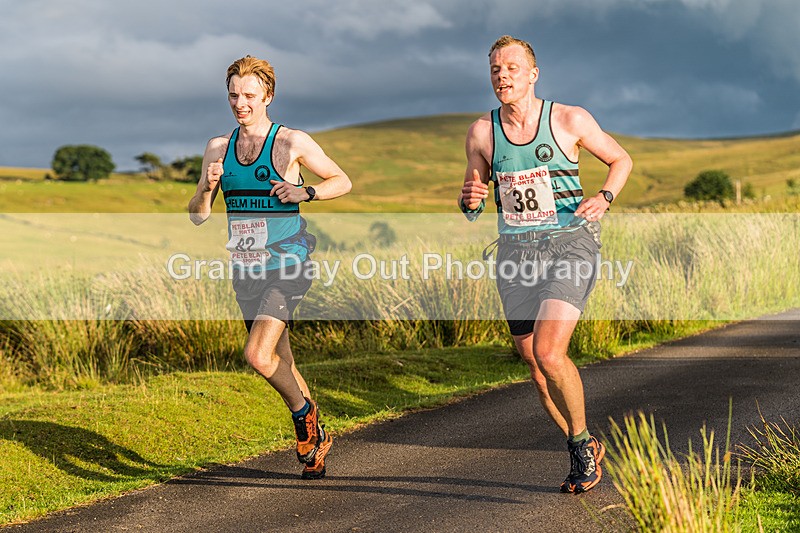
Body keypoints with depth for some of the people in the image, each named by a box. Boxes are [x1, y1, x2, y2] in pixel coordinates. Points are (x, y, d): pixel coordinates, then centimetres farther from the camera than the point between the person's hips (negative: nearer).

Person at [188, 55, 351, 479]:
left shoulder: (292, 143, -6)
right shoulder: (218, 148, 8)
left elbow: (343, 181, 3)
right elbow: (197, 216, 9)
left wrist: (305, 193, -14)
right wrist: (208, 187, -11)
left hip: (288, 266, -6)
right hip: (245, 270, 6)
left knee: (258, 355, -20)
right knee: (281, 364, 14)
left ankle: (304, 413, 6)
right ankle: (315, 440, 32)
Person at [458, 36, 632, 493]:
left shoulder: (569, 119, -5)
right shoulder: (482, 132, 3)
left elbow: (621, 159, 10)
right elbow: (471, 208, 14)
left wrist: (604, 198, -9)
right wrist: (470, 200, -10)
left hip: (570, 244, -4)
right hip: (516, 251, 4)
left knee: (549, 353, -20)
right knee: (535, 364, 5)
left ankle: (583, 440, 5)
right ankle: (583, 454, 25)